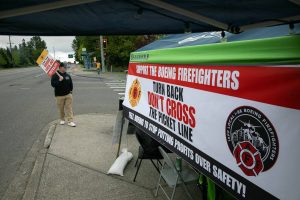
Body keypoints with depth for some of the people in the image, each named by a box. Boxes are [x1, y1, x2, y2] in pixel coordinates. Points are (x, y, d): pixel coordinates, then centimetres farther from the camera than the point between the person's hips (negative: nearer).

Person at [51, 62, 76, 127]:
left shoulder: (67, 75, 7)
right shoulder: (55, 75, -6)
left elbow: (71, 83, 16)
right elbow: (53, 84, -15)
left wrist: (70, 90, 10)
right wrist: (59, 81, -25)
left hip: (68, 95, 2)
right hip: (59, 95, -2)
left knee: (69, 108, -2)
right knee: (61, 109, 9)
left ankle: (70, 121, 0)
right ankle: (62, 119, 29)